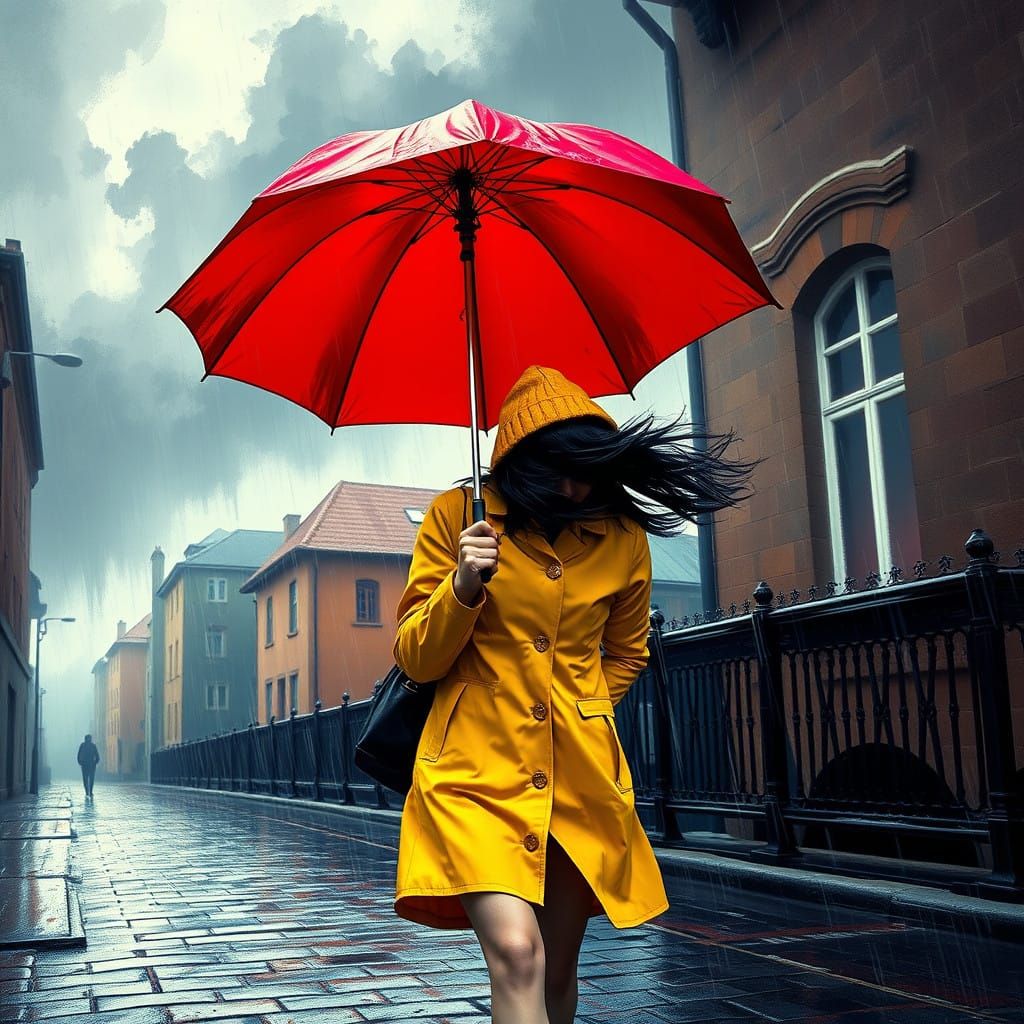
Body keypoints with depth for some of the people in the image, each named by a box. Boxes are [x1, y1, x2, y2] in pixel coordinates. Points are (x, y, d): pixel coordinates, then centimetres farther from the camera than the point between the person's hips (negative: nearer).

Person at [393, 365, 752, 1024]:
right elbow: (415, 659, -2)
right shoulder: (457, 518, -2)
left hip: (581, 772, 4)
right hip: (476, 769, -3)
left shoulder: (624, 540, 5)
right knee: (516, 953, -20)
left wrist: (581, 708, 8)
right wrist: (463, 587, -18)